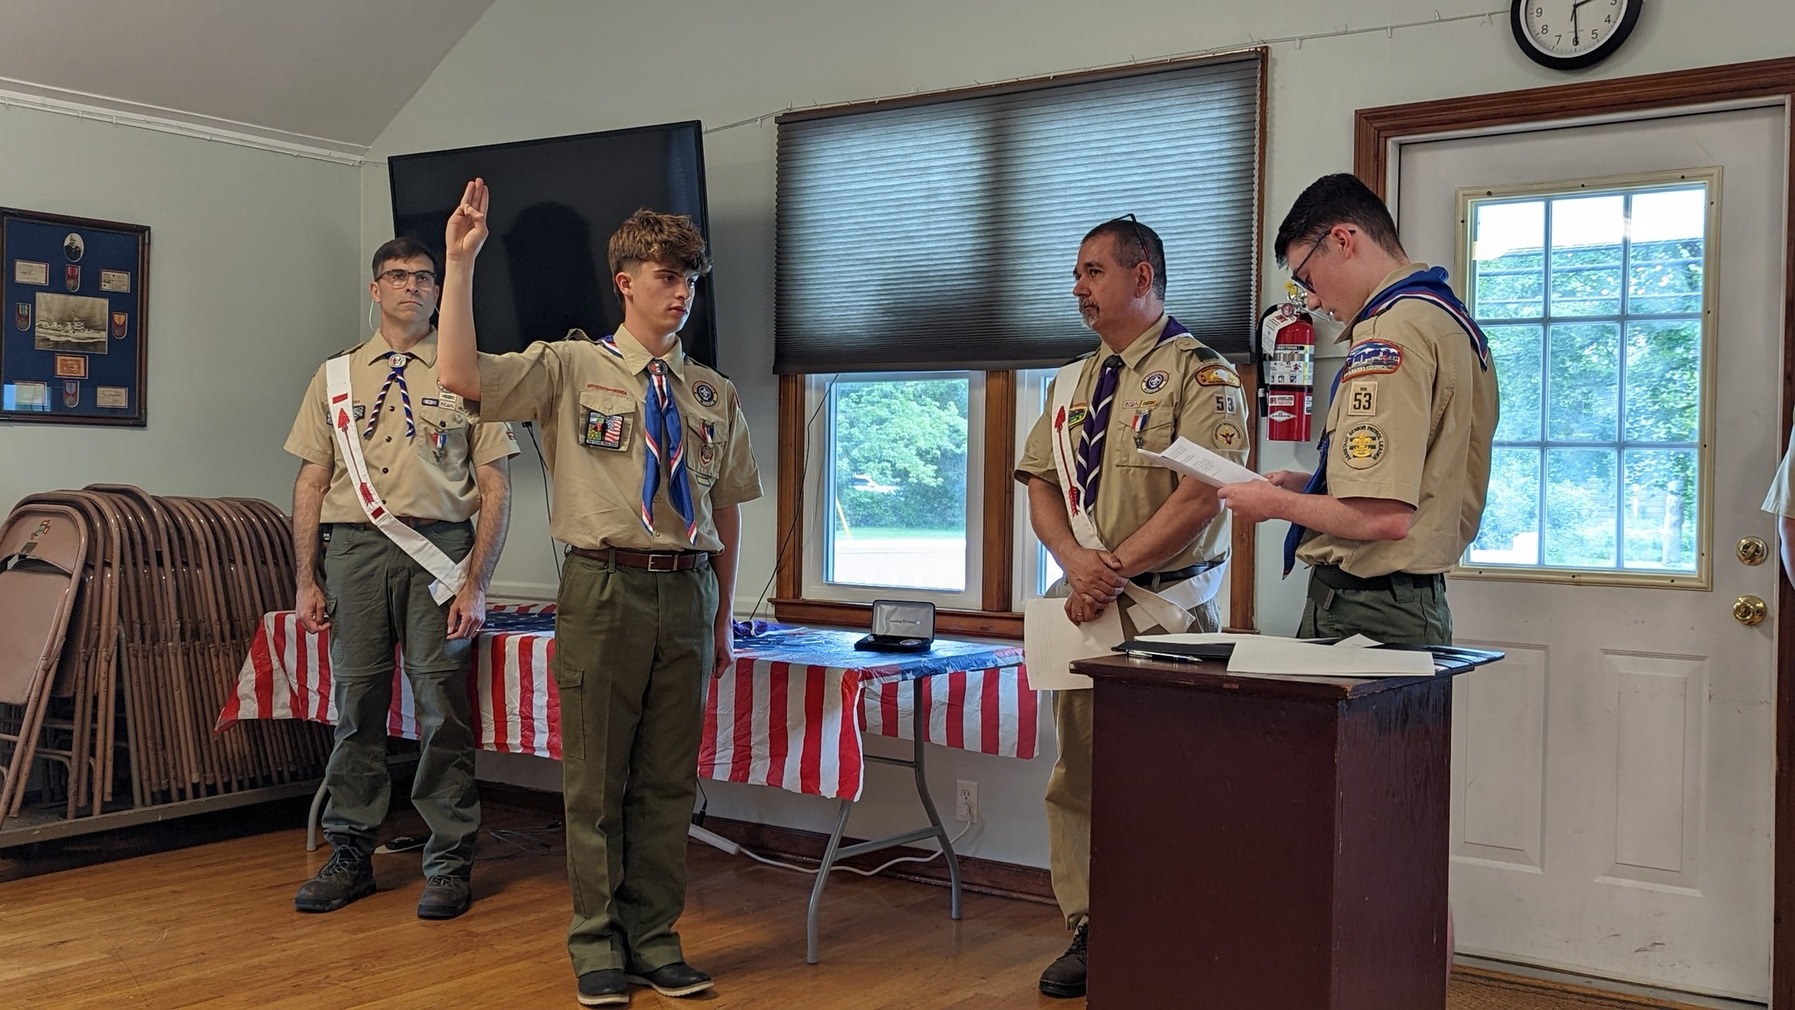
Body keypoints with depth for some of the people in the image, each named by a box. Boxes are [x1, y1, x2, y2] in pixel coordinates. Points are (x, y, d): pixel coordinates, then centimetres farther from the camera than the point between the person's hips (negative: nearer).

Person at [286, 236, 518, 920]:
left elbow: (495, 488, 3)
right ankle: (350, 856, 16)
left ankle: (449, 863, 7)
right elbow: (311, 483, 13)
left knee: (442, 709, -3)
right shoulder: (336, 376, 15)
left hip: (439, 548, -2)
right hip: (354, 549, 2)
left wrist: (476, 584, -6)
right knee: (355, 704, 5)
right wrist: (305, 580, 5)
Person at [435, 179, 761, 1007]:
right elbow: (461, 375, -13)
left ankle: (654, 939, 24)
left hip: (687, 592, 3)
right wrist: (461, 262, -16)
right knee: (596, 778, 5)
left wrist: (722, 619, 13)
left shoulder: (713, 394, 11)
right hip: (604, 588, -3)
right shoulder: (571, 368, 1)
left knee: (668, 778, 10)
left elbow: (726, 508, 14)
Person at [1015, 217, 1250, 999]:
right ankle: (1087, 933, 20)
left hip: (1165, 610, -6)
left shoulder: (1200, 375, -6)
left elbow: (1200, 498, -15)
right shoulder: (1070, 383, 16)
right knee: (1075, 776, 9)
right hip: (1081, 607, 7)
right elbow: (1041, 486, 11)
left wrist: (1113, 572, -16)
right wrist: (1077, 561, -9)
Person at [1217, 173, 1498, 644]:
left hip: (1361, 611, -10)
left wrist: (1279, 503, -8)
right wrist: (1312, 484, 16)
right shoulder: (1452, 319, 15)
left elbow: (1385, 518, -23)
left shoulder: (1391, 331, -16)